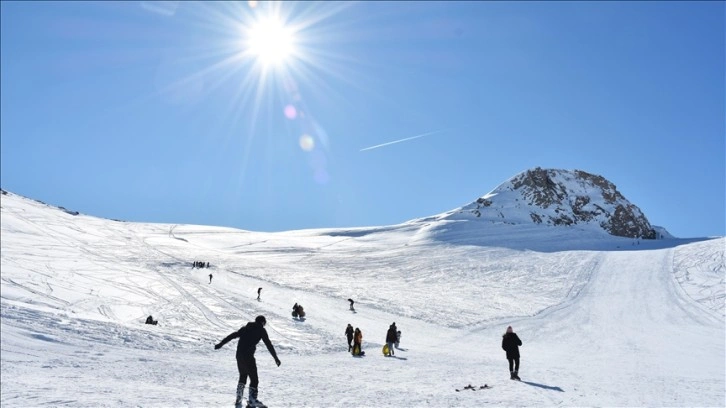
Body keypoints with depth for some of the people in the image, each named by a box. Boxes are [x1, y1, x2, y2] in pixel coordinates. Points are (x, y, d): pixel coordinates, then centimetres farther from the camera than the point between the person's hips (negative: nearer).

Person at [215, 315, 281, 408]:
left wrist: (220, 344, 20)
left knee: (243, 376, 22)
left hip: (239, 355, 6)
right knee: (254, 378, 2)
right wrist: (276, 358, 1)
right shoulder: (261, 330, 3)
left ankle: (238, 400, 20)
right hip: (248, 356, -6)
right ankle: (252, 400, -3)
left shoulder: (245, 328, 18)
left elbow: (232, 335, 15)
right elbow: (268, 344, 0)